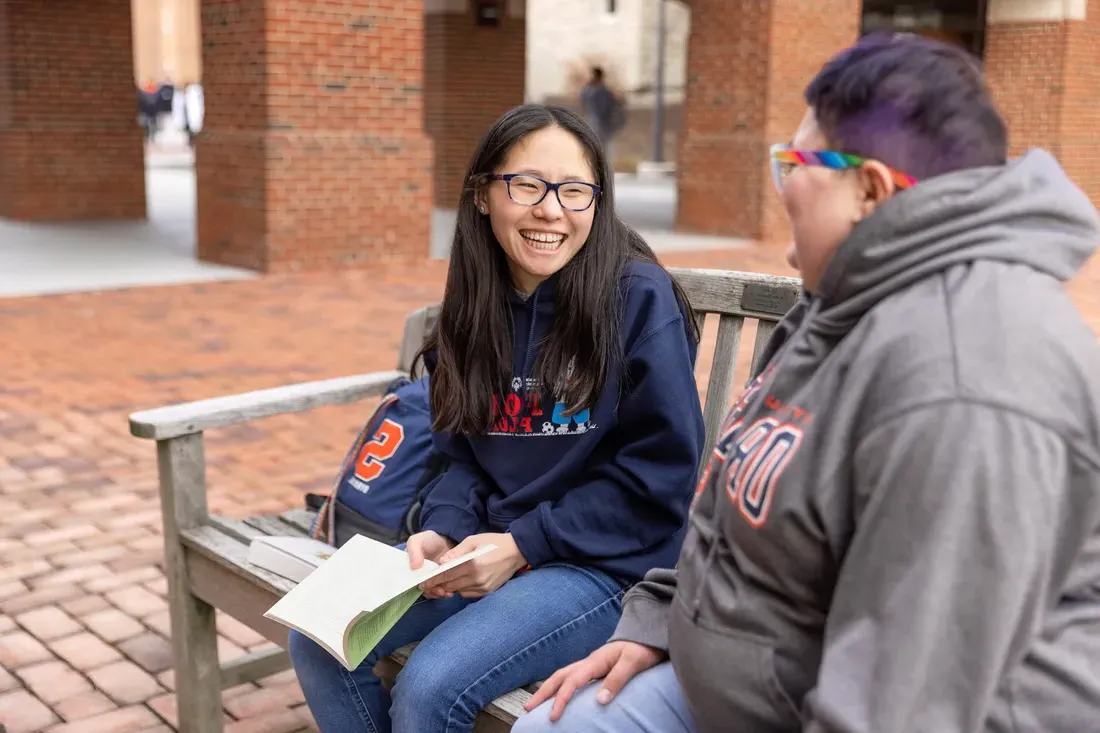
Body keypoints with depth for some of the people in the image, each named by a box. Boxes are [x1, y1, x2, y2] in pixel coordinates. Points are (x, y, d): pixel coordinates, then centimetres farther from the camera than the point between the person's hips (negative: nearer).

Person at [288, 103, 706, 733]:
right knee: (318, 641, -6)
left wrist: (522, 544, -16)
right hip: (486, 546, 6)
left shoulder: (640, 299, -15)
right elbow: (464, 451, 12)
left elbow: (660, 474, -14)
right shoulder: (478, 305, 5)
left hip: (606, 563, -6)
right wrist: (444, 530, -9)